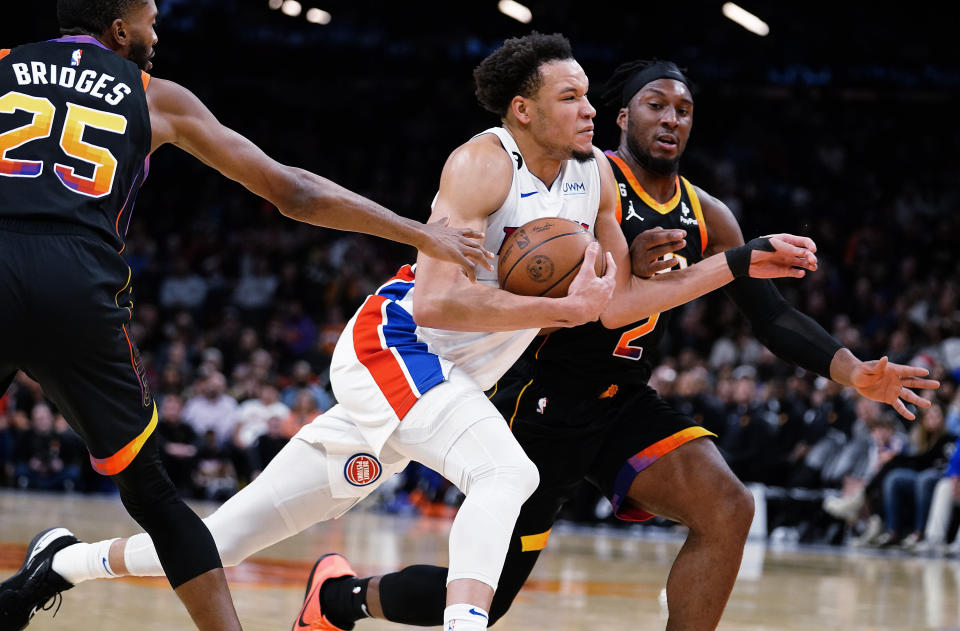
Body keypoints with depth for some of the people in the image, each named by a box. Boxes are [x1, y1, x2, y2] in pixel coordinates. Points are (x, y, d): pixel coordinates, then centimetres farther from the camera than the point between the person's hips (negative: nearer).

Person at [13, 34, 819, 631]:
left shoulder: (594, 173, 5)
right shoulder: (482, 164, -19)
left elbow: (619, 301, 9)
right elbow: (436, 299, -27)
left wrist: (738, 263, 3)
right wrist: (567, 307, -26)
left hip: (442, 377, 8)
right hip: (392, 345, -8)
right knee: (507, 474, -30)